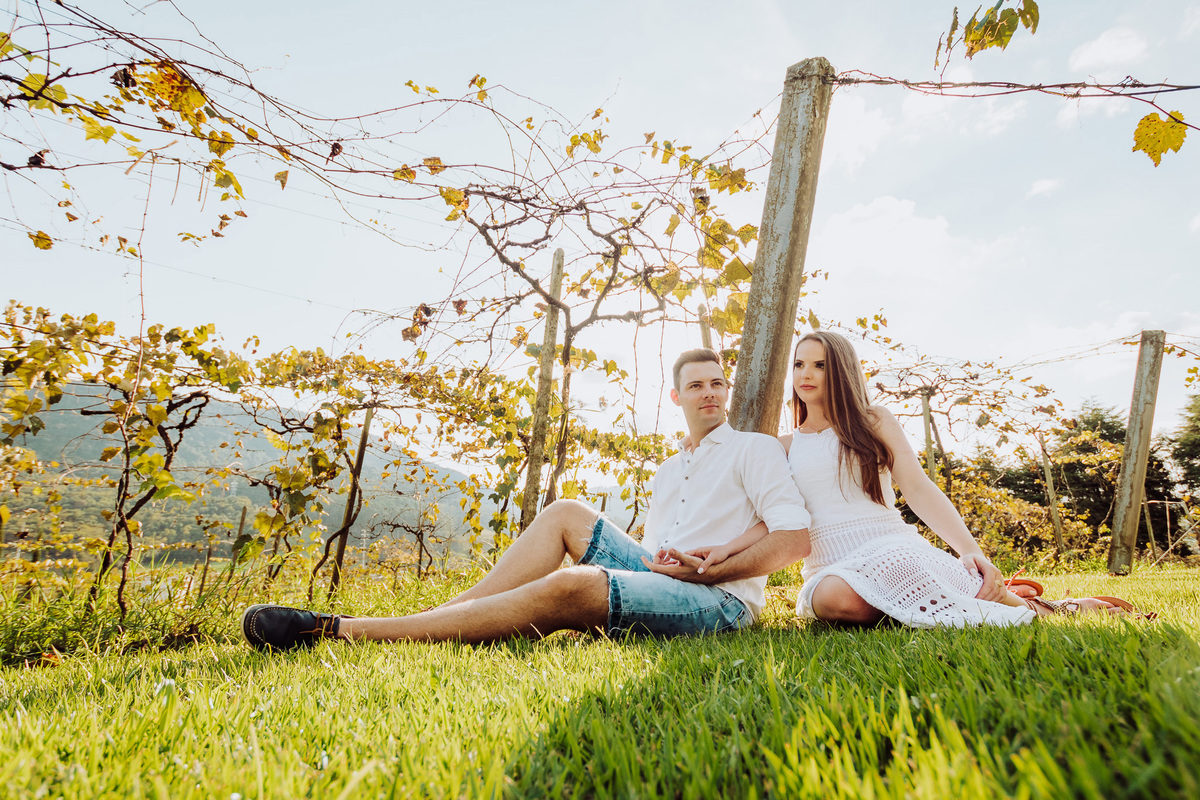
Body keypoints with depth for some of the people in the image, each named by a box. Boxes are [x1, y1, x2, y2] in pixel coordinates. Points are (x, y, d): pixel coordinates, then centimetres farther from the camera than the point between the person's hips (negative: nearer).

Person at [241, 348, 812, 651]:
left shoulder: (755, 449, 5)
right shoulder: (668, 471, 25)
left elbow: (794, 540, -7)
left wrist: (702, 571, -13)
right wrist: (658, 563, -3)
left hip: (720, 601, -7)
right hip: (660, 577, 7)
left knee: (569, 586, -30)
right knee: (565, 514, -6)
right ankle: (441, 619, -15)